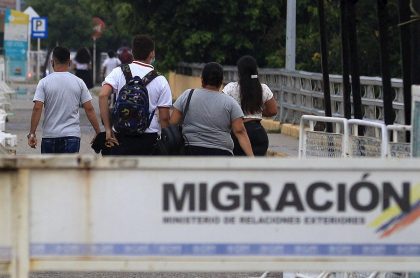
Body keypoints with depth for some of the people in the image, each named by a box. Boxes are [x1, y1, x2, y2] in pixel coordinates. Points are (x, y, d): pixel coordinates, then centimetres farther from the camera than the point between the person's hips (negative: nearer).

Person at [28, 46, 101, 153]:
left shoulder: (44, 82, -3)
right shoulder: (79, 82, 1)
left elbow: (37, 108, -10)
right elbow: (89, 109, 0)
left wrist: (32, 133, -7)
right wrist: (98, 133, 6)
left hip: (49, 135, 0)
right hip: (72, 136, 0)